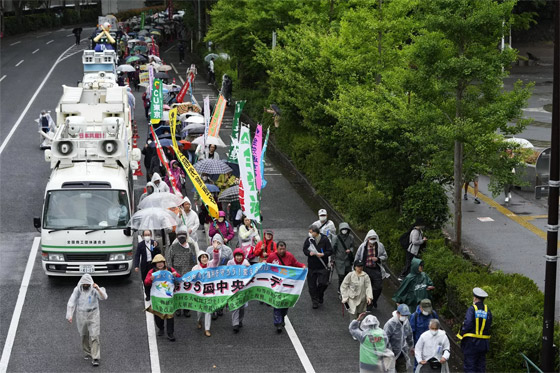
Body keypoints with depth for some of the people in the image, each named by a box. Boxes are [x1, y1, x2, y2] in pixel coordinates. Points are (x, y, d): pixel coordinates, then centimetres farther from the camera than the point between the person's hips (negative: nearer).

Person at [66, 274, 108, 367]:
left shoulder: (94, 289, -10)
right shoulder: (77, 290, -6)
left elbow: (104, 297, -23)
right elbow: (71, 302, -4)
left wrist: (98, 289, -39)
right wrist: (70, 315, -12)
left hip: (93, 315, -2)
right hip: (81, 315, 2)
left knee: (94, 336, -10)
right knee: (84, 336, 15)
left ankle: (95, 358, -12)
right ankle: (88, 353, 36)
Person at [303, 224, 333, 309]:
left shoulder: (324, 239, -6)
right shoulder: (309, 239, 1)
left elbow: (330, 251, -4)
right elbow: (304, 249, 9)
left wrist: (323, 254, -21)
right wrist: (309, 253, -13)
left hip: (322, 266, -2)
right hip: (312, 266, 2)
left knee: (323, 283, -6)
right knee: (312, 285, 3)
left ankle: (320, 295, 24)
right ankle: (315, 301, 16)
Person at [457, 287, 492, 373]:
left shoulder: (472, 309, -9)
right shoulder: (487, 310, 6)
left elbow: (468, 324, -18)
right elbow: (489, 325, 2)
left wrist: (461, 334, -4)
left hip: (471, 341, -5)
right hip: (483, 343, 5)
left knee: (469, 366, -1)